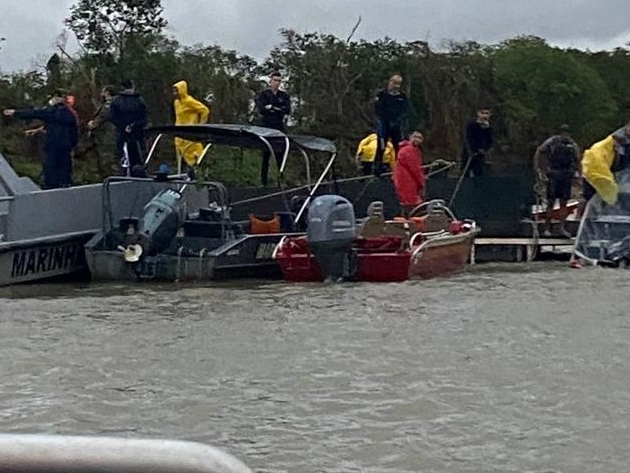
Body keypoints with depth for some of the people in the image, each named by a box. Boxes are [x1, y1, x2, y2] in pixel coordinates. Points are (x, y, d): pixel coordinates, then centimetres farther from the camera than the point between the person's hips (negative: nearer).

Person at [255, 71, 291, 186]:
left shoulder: (284, 96, 14)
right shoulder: (263, 94, 5)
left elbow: (288, 110, -1)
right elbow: (261, 109, -10)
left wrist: (271, 108, -9)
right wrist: (279, 110, -10)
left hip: (279, 128, 2)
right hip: (266, 127, -2)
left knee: (280, 155, -2)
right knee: (265, 155, -4)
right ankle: (264, 182, -1)